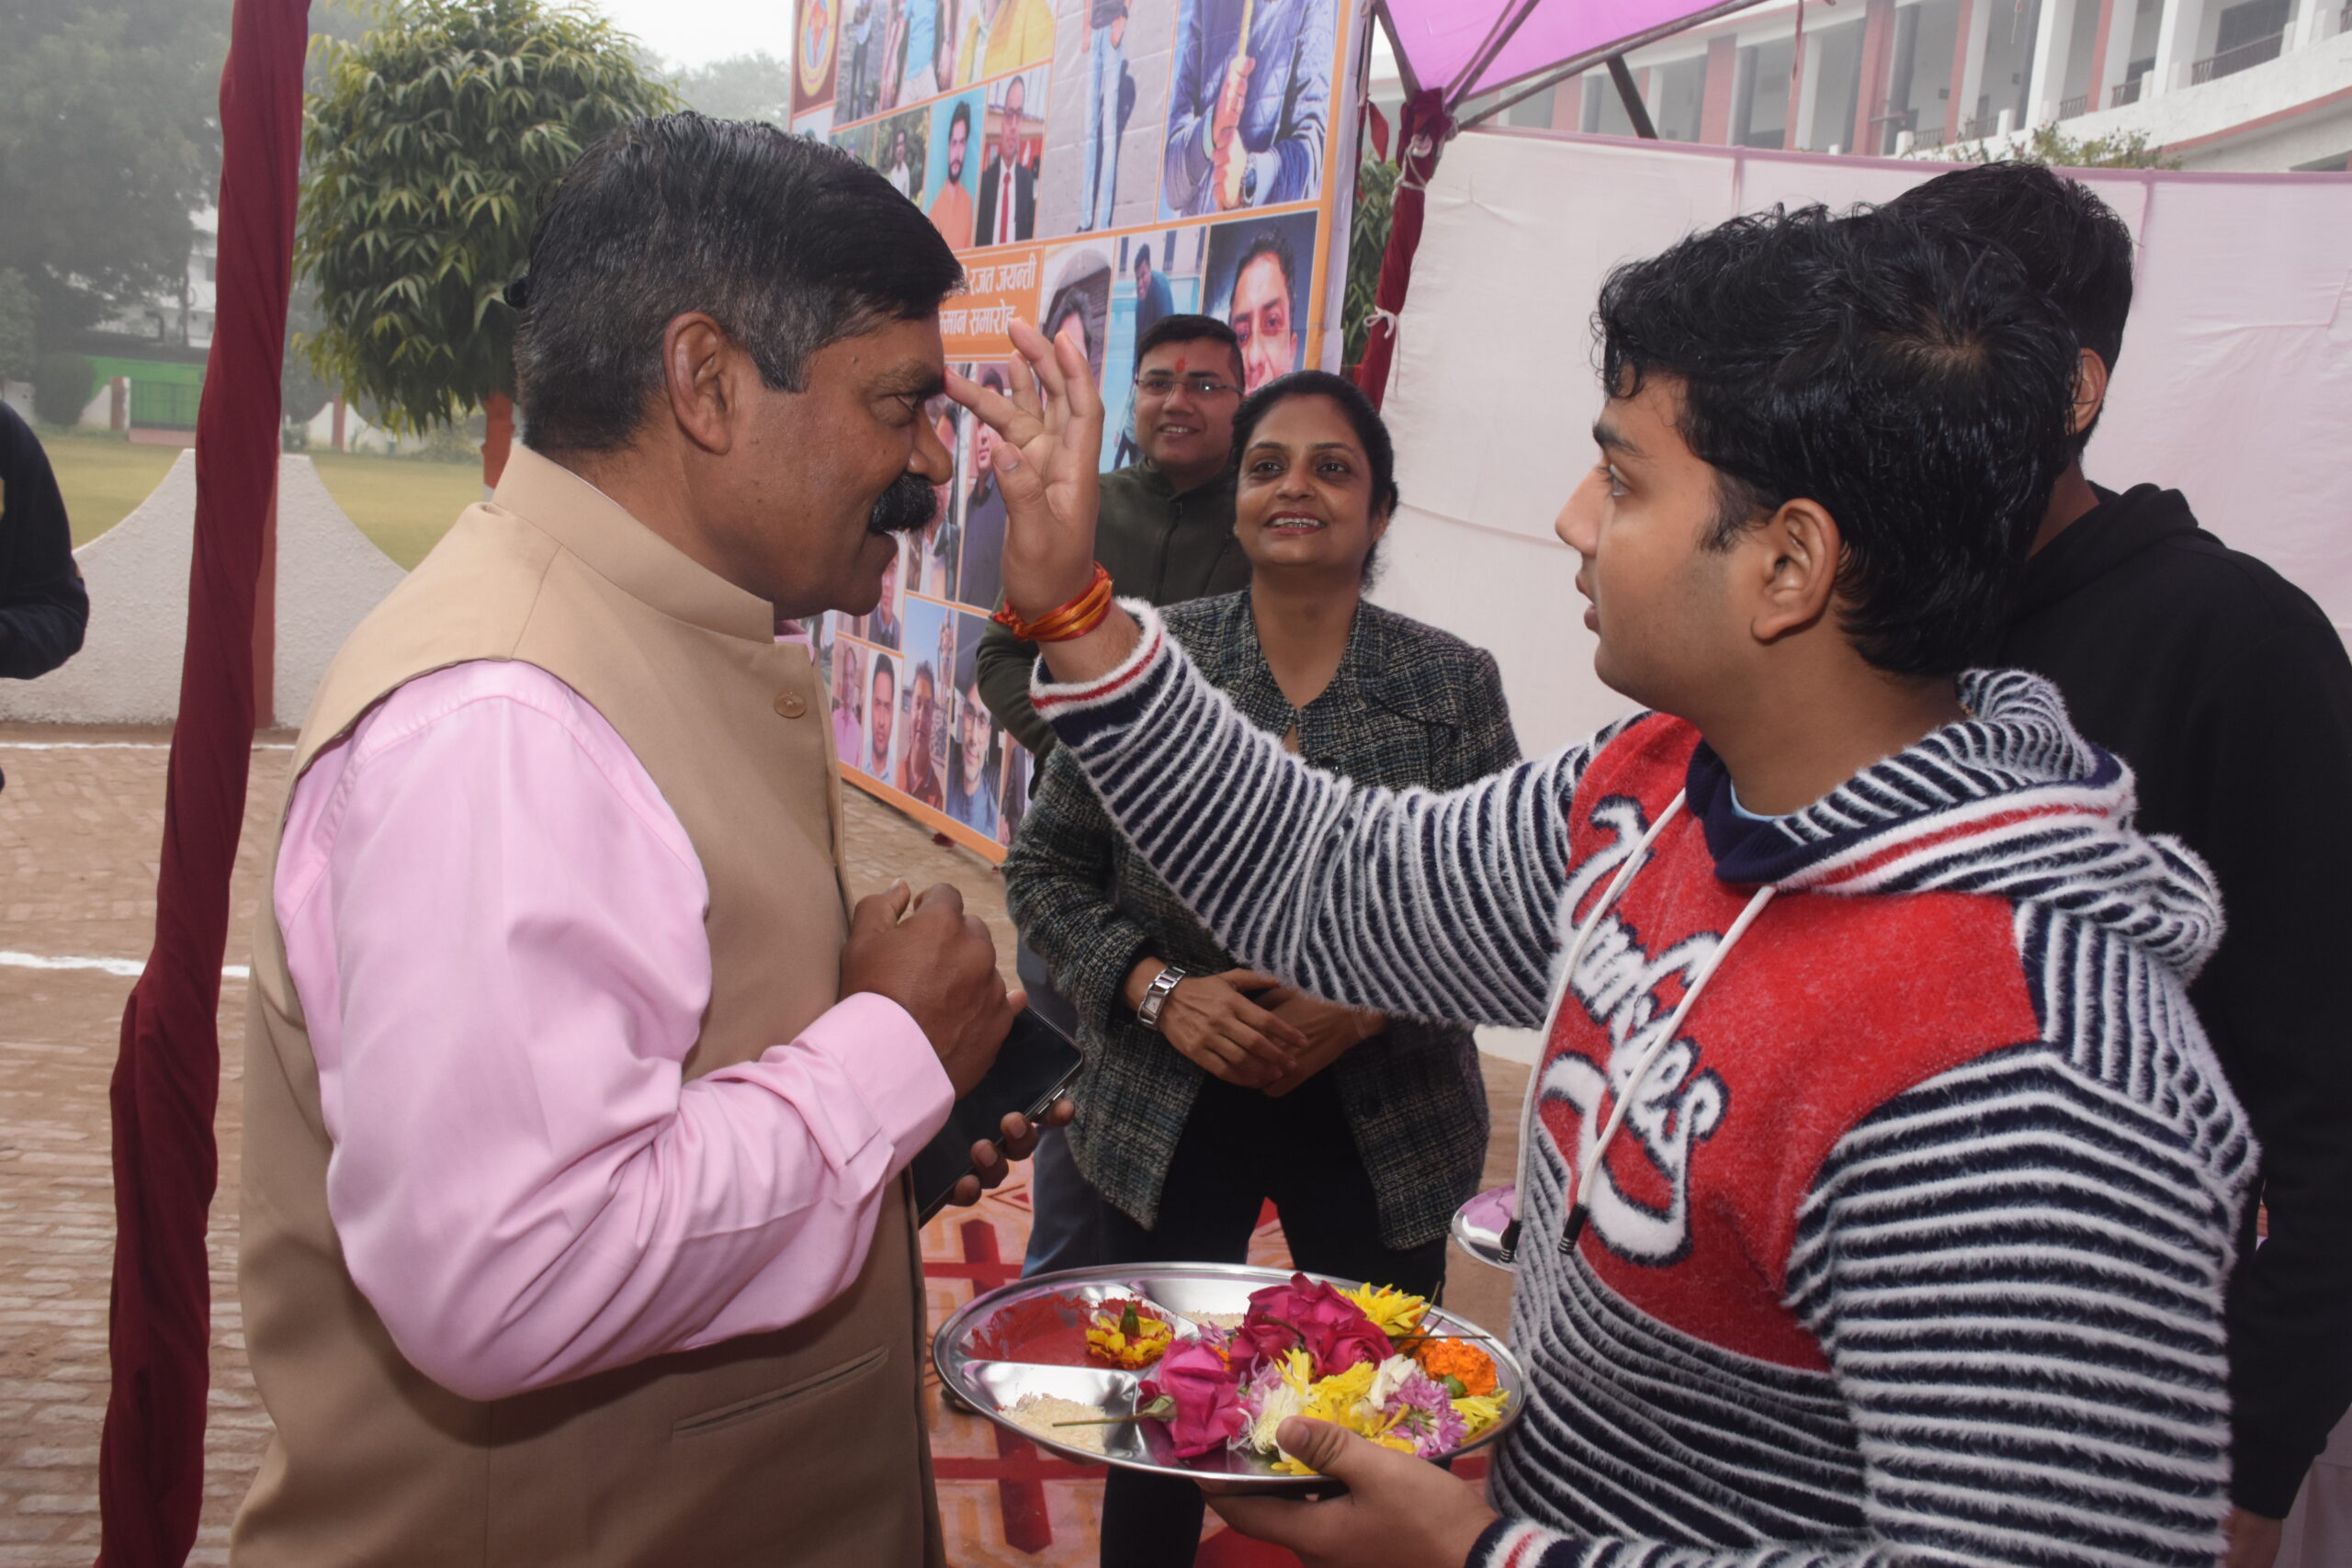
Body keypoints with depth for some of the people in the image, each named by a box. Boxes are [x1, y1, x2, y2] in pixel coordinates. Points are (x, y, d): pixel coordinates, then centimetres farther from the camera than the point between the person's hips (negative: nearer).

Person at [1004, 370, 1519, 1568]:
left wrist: (1364, 1010, -17)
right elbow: (1045, 870, 1)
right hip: (1170, 1113, 0)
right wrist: (1157, 989, -14)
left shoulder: (1454, 685, -3)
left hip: (1381, 1127, 0)